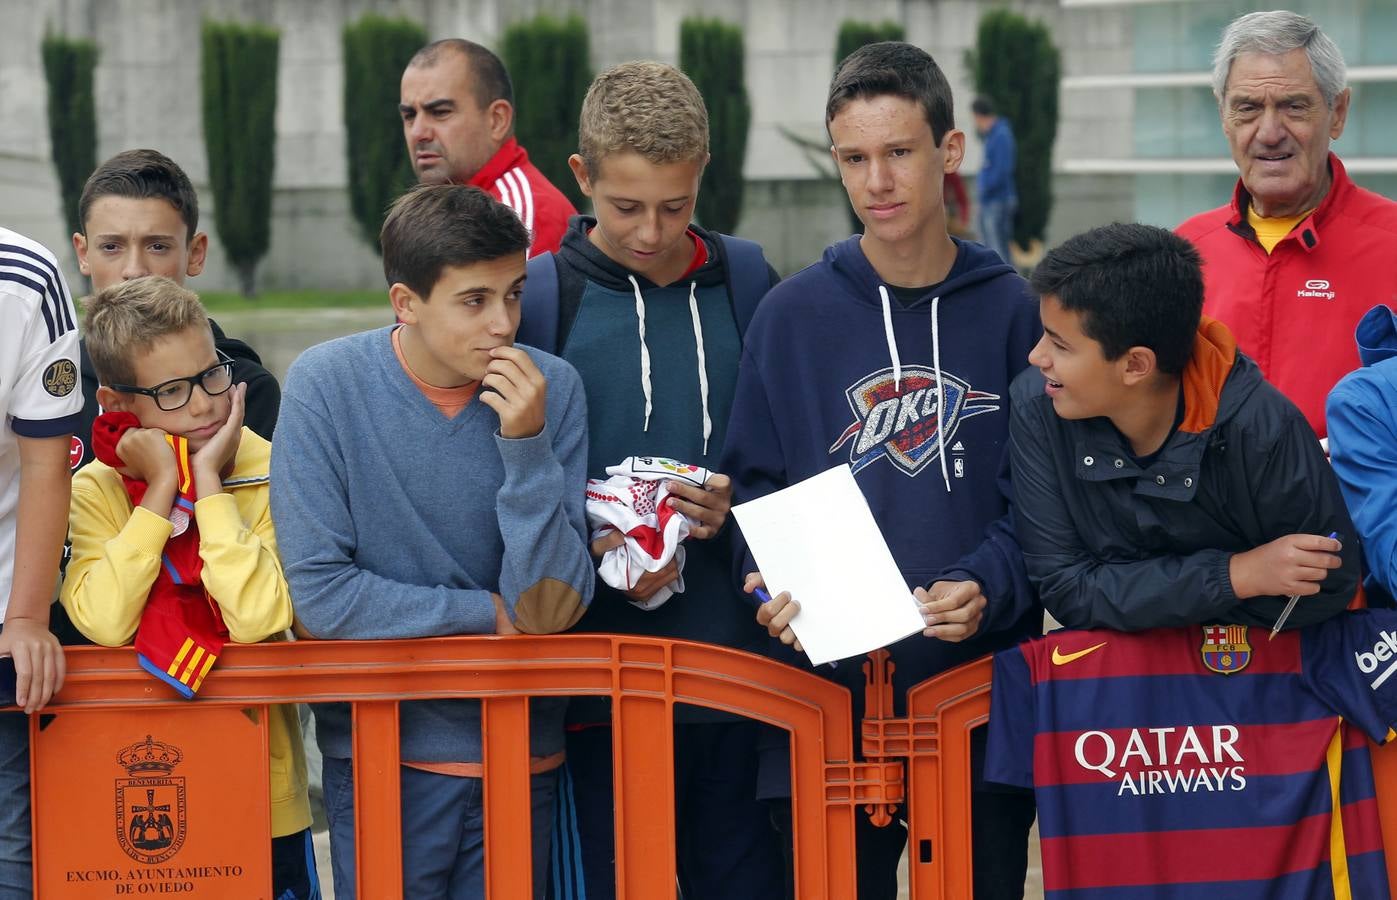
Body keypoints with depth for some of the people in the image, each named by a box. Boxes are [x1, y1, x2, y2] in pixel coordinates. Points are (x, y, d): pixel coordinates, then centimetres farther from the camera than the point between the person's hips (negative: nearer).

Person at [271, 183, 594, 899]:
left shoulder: (551, 390, -6)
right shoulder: (327, 384, -10)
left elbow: (551, 609, -10)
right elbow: (319, 594, -15)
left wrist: (526, 444, -20)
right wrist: (488, 613, -10)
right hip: (381, 752, -2)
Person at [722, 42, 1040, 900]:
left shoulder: (1013, 309, 3)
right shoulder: (793, 315, 3)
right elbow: (756, 484, 5)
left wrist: (987, 586, -16)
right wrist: (779, 587, -13)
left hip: (983, 690, 0)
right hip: (833, 687, 0)